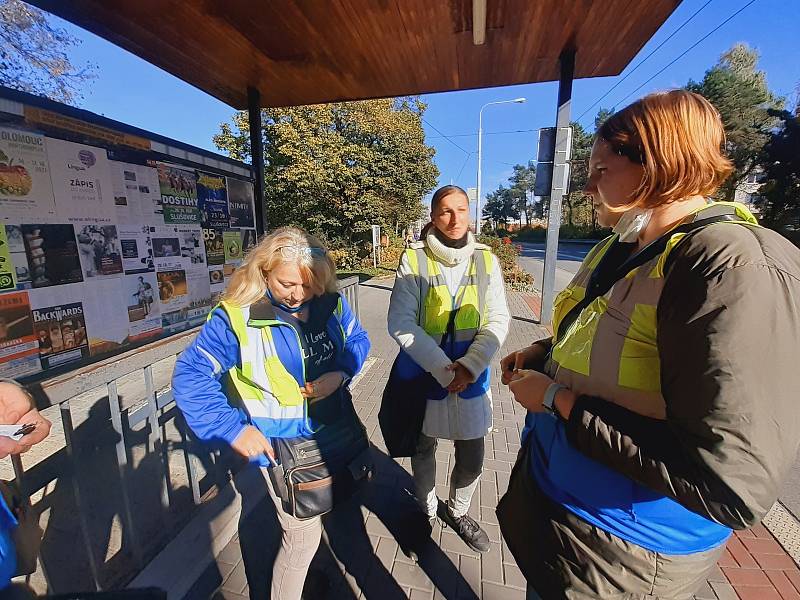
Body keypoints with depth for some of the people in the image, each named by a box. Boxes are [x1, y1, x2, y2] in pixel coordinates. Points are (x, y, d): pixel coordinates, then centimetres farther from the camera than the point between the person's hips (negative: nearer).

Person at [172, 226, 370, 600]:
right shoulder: (235, 318, -21)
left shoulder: (331, 303, -10)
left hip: (335, 431, 5)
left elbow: (357, 339, 4)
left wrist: (341, 374, -16)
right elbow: (189, 375, -14)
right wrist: (233, 429, -19)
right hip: (282, 445, -5)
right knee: (303, 535, 9)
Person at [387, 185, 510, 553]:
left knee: (472, 460, 14)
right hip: (423, 374, -2)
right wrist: (444, 368, -19)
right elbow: (401, 323, -14)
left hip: (471, 376, 2)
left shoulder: (487, 260, -1)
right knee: (423, 448, 20)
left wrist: (469, 367, -16)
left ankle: (457, 511, 47)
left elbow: (498, 320, -3)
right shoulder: (413, 260, -10)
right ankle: (426, 509, 50)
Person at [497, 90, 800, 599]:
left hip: (620, 551, -7)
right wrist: (544, 354, 0)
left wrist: (557, 400, -26)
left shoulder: (740, 268, -27)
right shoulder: (619, 250, 1)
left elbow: (732, 487, -31)